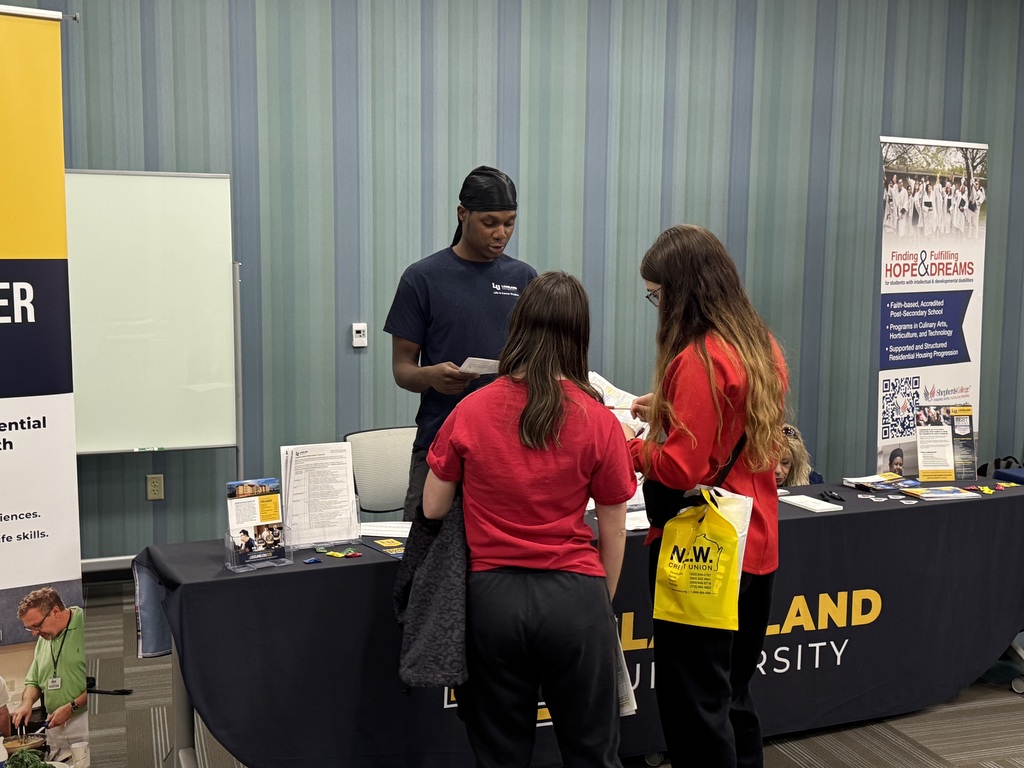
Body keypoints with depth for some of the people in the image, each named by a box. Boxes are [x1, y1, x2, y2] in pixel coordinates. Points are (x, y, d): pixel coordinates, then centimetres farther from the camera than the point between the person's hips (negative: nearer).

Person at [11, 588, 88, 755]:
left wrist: (71, 707, -15)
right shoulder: (43, 639, 13)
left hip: (85, 721, -6)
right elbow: (33, 681, 23)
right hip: (54, 726, 6)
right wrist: (27, 702, 2)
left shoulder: (86, 627, -11)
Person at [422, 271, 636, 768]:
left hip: (493, 595, 1)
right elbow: (613, 531, 1)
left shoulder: (470, 412, -4)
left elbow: (432, 508, 6)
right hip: (573, 595, -1)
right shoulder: (598, 421, -6)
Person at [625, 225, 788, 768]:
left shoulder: (698, 358, -19)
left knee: (694, 703, 3)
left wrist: (625, 446, -7)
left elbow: (681, 468, -22)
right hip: (755, 546, 9)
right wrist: (668, 412, 13)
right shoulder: (762, 346, 7)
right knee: (734, 693, 21)